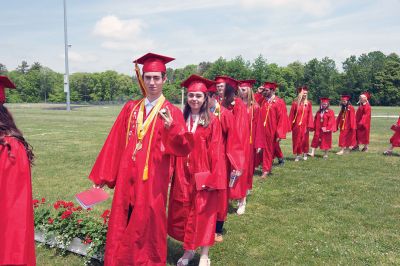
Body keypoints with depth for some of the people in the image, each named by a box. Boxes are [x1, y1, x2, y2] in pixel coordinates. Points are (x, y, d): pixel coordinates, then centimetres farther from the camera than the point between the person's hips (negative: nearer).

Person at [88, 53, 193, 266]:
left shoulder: (172, 112, -4)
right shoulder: (130, 108, 7)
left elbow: (184, 149, -13)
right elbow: (115, 143, 7)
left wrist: (171, 127, -31)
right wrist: (103, 175, 8)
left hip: (153, 181, -3)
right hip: (127, 179, 4)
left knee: (148, 229, 9)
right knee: (121, 229, 12)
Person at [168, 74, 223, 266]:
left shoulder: (212, 121, -6)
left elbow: (215, 152, -8)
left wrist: (213, 177, -13)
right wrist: (174, 173, 0)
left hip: (203, 174, -4)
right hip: (182, 174, 4)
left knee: (203, 214, 6)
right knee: (183, 213, 12)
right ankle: (188, 250, 32)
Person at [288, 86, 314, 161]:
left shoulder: (308, 103, 0)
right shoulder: (295, 103, -2)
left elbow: (310, 115, -2)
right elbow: (291, 115, -1)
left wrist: (309, 125, -8)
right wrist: (290, 125, -4)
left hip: (304, 125, 0)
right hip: (296, 125, 0)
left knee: (304, 140, 9)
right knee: (297, 140, 6)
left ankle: (305, 154, 27)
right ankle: (298, 155, 17)